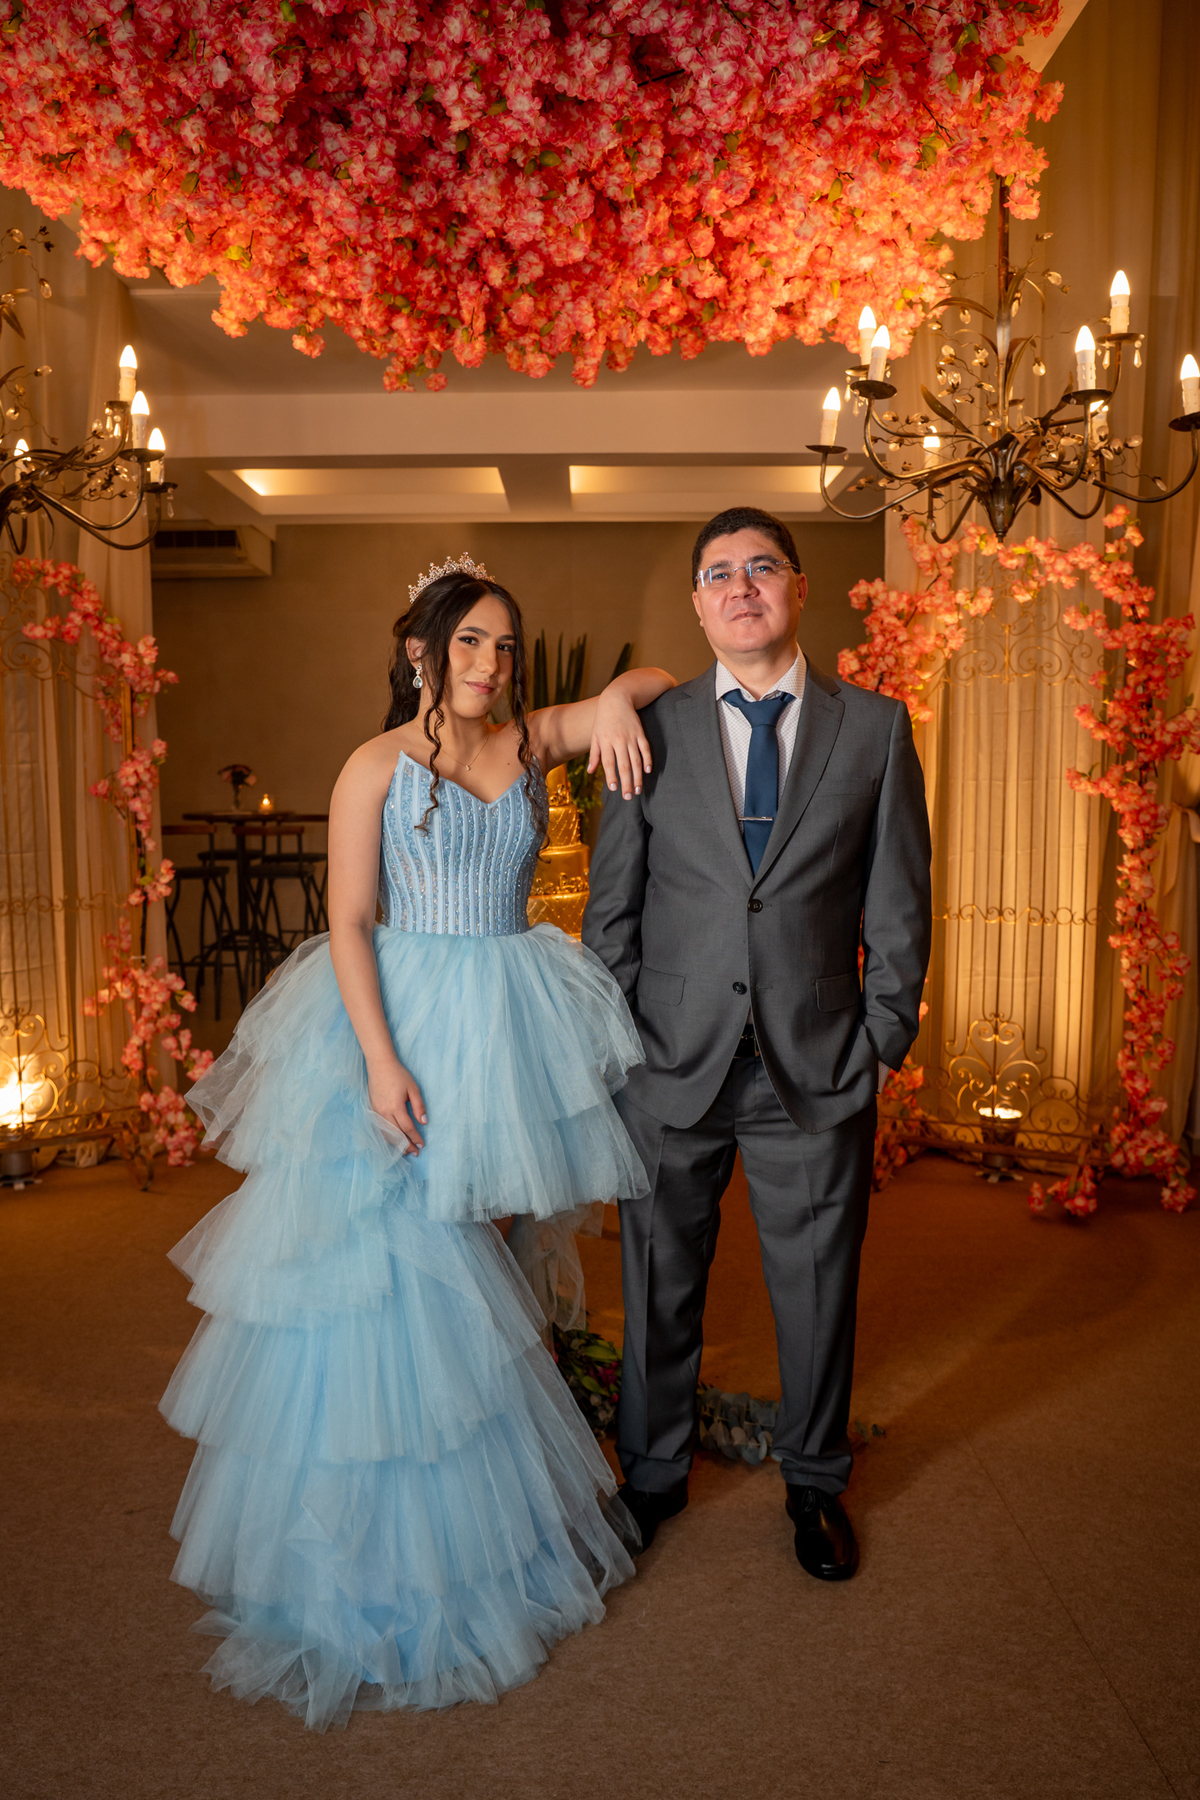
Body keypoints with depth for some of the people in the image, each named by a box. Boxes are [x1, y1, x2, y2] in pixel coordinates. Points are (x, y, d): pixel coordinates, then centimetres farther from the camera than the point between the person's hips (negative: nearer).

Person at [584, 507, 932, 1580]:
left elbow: (899, 906, 4)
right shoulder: (651, 731, 3)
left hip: (817, 1069, 0)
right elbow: (612, 907, 5)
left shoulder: (875, 728, 2)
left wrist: (883, 1043, 0)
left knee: (818, 1287, 14)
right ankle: (654, 1473, 39)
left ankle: (815, 1482, 40)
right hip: (672, 1067, 1)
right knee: (660, 1284, 14)